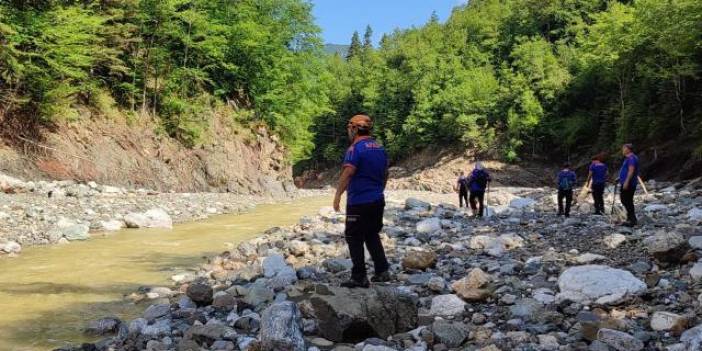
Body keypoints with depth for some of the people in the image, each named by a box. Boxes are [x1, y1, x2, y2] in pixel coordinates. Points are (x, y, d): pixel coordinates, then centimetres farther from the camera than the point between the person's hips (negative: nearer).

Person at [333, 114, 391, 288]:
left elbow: (347, 173, -23)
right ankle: (382, 271, 17)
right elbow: (385, 174, 18)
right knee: (372, 236, 19)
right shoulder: (380, 148, 11)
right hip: (378, 201, 8)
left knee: (354, 239, 1)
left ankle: (359, 277, 2)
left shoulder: (356, 148, -13)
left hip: (359, 202, -8)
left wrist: (338, 195, -20)